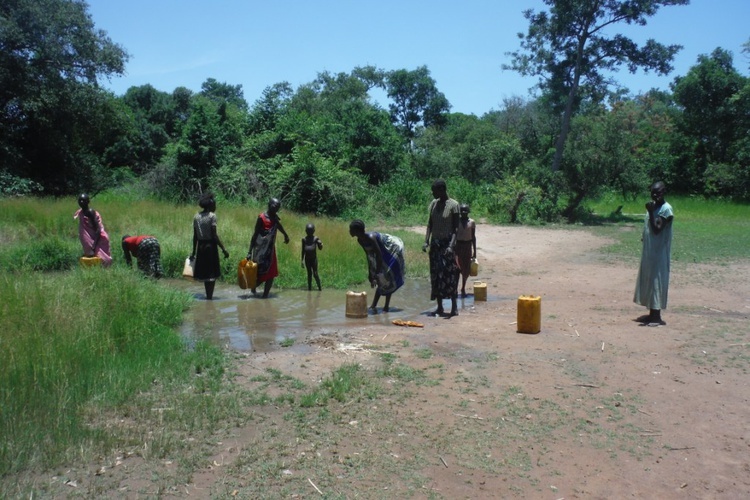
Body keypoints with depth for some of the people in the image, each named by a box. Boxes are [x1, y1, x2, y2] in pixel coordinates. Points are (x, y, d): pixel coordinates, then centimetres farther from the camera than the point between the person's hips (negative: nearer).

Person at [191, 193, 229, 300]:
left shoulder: (196, 217, 7)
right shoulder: (212, 216, -10)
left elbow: (195, 236, 8)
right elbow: (215, 235, -15)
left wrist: (193, 252, 15)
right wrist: (223, 249, -13)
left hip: (200, 246, 6)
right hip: (210, 246, -6)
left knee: (204, 271, 15)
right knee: (212, 272, 3)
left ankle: (208, 295, 22)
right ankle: (209, 296, 1)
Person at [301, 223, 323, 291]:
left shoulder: (316, 238, -3)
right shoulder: (304, 239, 3)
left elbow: (320, 248, -3)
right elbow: (303, 250, 8)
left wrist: (320, 244, -26)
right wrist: (302, 260, 6)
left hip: (314, 258, -2)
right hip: (307, 259, 3)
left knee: (315, 274, -6)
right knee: (309, 273, 7)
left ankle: (319, 287, 3)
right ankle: (309, 287, 11)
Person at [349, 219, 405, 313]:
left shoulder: (370, 238, -34)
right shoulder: (360, 240, -8)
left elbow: (379, 255, -32)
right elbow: (369, 256, 1)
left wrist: (376, 274, -29)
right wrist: (370, 274, 1)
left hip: (393, 249, -9)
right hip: (385, 252, 9)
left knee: (387, 279, -7)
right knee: (381, 280, 10)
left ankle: (386, 306, -1)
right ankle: (373, 306, 15)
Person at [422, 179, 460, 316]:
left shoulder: (453, 205, -8)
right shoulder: (433, 203, 9)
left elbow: (455, 228, -11)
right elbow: (430, 224, 11)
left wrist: (452, 245, -22)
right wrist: (426, 241, 0)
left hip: (447, 243, -5)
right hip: (435, 243, 5)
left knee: (450, 275, -5)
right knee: (436, 275, 5)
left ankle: (454, 306, 4)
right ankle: (439, 307, 11)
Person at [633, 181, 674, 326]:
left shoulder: (666, 209, -15)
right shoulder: (654, 207, 12)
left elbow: (656, 229, -22)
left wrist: (651, 212, -27)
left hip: (659, 252, -9)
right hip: (649, 251, 9)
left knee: (656, 282, -5)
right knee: (648, 281, 12)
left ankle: (657, 316, 1)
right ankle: (652, 313, 20)